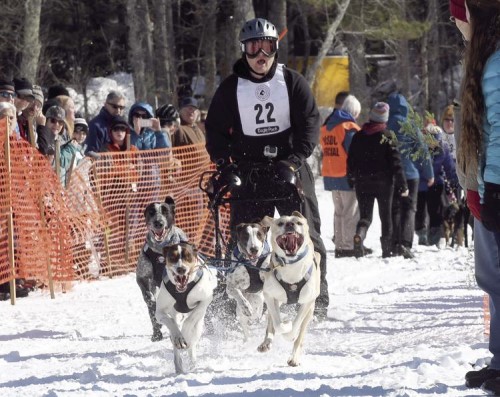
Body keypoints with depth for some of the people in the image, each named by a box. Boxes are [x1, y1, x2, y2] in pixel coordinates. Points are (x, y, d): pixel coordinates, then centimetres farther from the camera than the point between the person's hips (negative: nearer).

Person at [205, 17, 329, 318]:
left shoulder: (292, 82, 3)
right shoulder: (231, 88, 6)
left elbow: (310, 124, -2)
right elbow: (215, 132, 9)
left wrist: (294, 161, -15)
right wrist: (226, 166, -7)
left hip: (290, 171, 0)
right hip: (248, 174, 0)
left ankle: (317, 301, 3)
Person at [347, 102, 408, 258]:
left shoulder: (358, 136, 2)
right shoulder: (387, 136, -9)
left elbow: (351, 160, 7)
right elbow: (395, 162, -11)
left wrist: (351, 180, 19)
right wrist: (402, 185, -8)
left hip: (362, 182, 2)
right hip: (383, 181, -2)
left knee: (365, 215, 5)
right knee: (386, 216, 11)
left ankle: (359, 234, -27)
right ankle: (387, 250, 12)